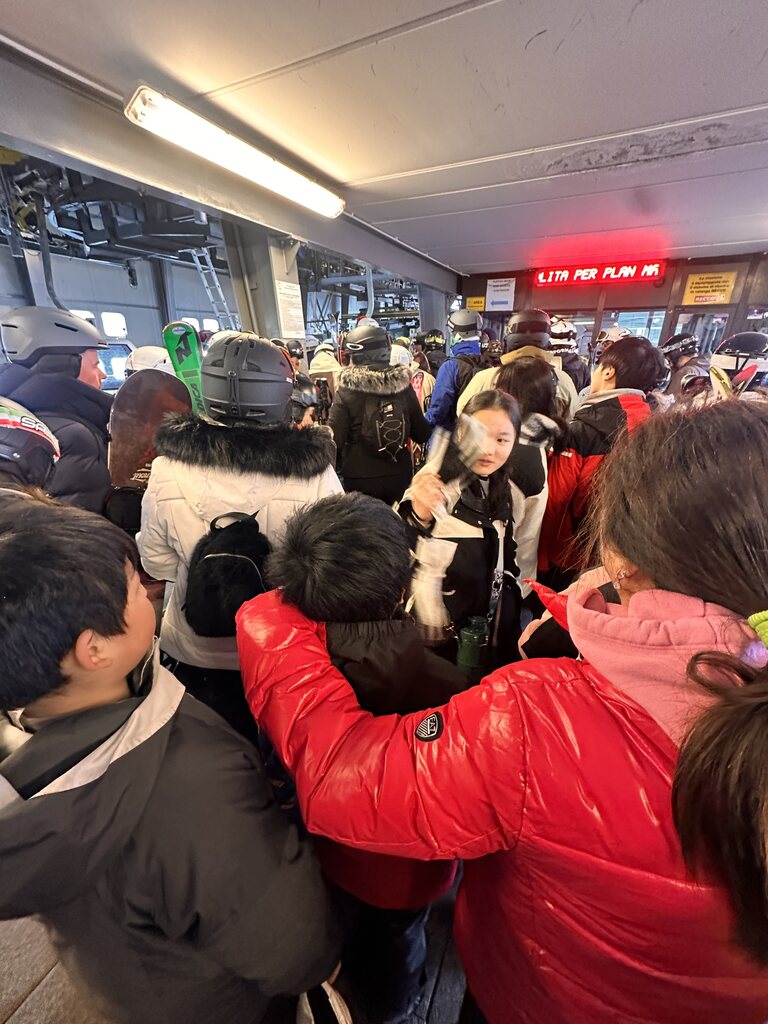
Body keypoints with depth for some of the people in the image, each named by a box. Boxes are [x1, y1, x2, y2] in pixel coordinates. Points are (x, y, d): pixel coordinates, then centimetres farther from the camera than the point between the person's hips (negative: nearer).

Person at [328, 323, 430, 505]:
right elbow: (423, 435, 3)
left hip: (360, 478, -3)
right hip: (400, 476, 3)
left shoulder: (346, 391, -12)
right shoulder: (403, 385, -3)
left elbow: (335, 439, -14)